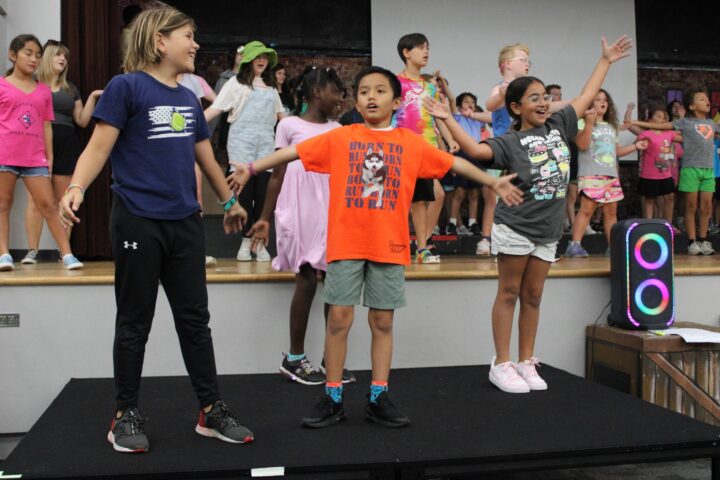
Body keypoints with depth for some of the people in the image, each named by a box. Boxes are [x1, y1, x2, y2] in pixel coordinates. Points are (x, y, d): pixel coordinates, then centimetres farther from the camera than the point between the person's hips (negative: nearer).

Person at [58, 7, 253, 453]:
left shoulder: (189, 98, 12)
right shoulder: (126, 87, -6)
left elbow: (206, 157, 23)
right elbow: (99, 148, -12)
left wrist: (230, 201, 32)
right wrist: (76, 188, -30)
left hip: (186, 222, 6)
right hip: (138, 222, -5)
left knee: (195, 318, 10)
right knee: (135, 322, 5)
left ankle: (212, 410, 18)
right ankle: (127, 414, 20)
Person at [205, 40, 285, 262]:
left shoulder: (270, 86, 19)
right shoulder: (236, 83, 5)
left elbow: (280, 114, 27)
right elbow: (215, 108, -2)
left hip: (266, 143, 3)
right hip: (242, 141, -3)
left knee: (263, 192, -2)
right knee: (244, 191, -4)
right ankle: (246, 240, 5)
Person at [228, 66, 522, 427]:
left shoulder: (411, 143, 7)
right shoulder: (340, 138, 4)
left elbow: (454, 163, 12)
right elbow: (293, 151, 3)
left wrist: (493, 182, 13)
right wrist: (251, 168, 1)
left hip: (389, 246, 1)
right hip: (345, 244, -1)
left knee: (382, 321, 7)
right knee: (339, 318, 1)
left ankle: (378, 398, 17)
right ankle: (332, 398, 12)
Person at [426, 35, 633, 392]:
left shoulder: (558, 126, 10)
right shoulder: (510, 142, -7)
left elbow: (586, 97, 18)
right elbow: (475, 149, -22)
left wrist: (606, 61, 23)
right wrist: (448, 119, -28)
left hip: (547, 230, 5)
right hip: (515, 227, -5)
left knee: (533, 297, 11)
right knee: (509, 294, 2)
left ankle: (526, 363, 19)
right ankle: (501, 365, 8)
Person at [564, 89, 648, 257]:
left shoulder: (611, 126, 23)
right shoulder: (583, 123, -1)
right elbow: (582, 145, -16)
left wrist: (635, 146, 18)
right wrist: (590, 123, -21)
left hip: (611, 175, 8)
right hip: (591, 174, -7)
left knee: (611, 211, 7)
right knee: (586, 210, -16)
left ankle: (612, 247, 12)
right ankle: (574, 245, -17)